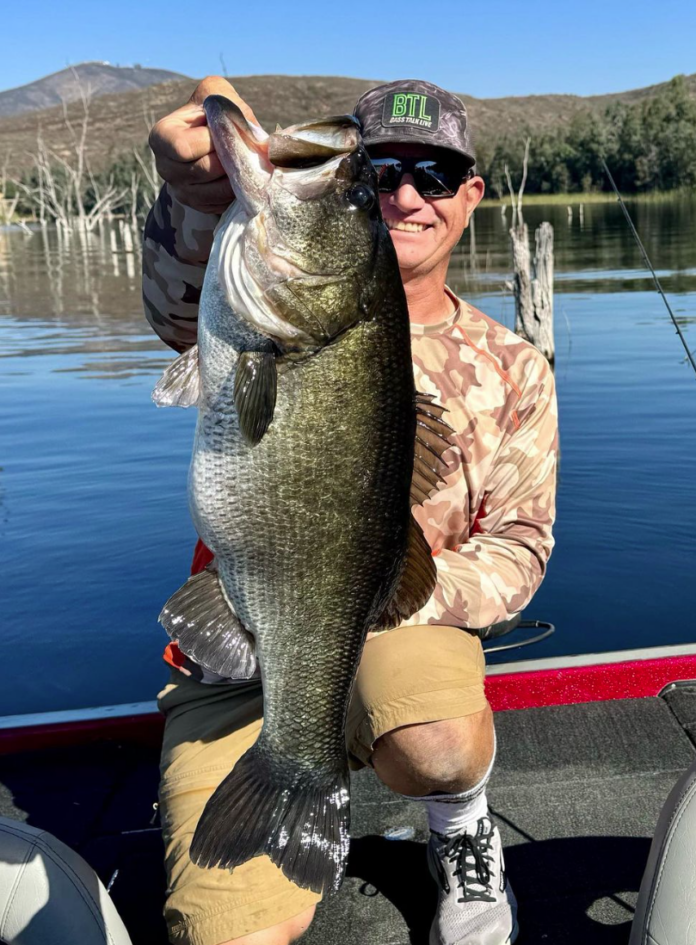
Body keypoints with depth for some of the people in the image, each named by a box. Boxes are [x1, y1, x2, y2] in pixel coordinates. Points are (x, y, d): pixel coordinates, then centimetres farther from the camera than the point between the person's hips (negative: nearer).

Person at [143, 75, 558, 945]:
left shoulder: (513, 370, 5)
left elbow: (517, 548, 4)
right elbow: (185, 310, -26)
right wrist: (201, 187, -49)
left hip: (400, 628, 1)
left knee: (443, 750, -35)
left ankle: (461, 829, 3)